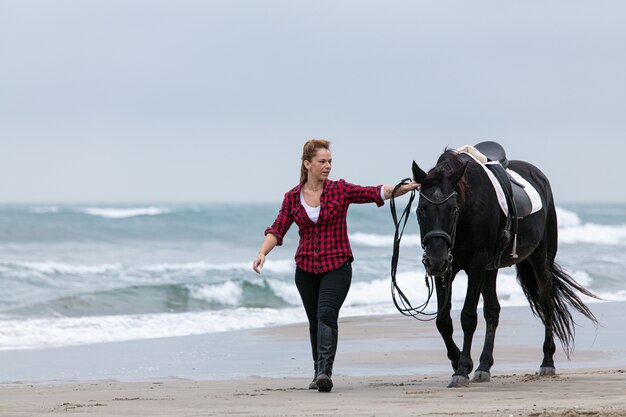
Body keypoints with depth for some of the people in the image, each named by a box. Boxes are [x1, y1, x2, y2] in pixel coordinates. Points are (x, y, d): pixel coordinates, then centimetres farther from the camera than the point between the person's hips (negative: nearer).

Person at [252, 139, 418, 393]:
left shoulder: (340, 190, -4)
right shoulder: (293, 197, 3)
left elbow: (377, 193, -12)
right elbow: (277, 230, 1)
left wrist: (408, 187, -25)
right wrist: (262, 253, -15)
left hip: (336, 266, -3)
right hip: (306, 268, 3)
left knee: (326, 314, -21)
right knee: (315, 321, 13)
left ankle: (325, 372, -28)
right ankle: (319, 371, 28)